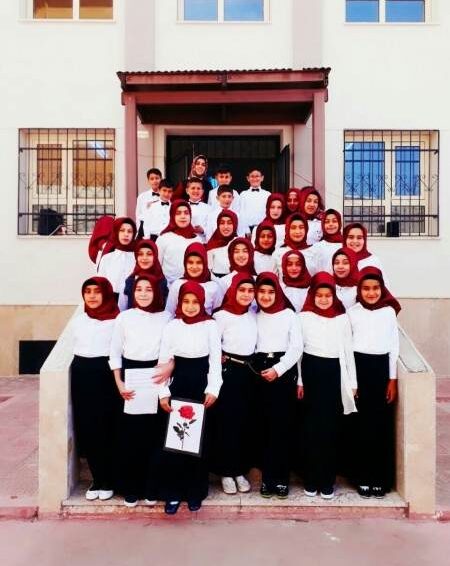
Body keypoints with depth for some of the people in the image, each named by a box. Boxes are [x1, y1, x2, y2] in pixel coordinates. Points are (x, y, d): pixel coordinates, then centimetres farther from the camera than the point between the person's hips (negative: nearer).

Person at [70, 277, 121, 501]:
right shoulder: (77, 320, 12)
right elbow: (73, 348, 17)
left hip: (105, 375, -5)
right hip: (82, 375, 5)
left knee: (107, 429, 1)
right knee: (87, 429, 7)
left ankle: (108, 481, 18)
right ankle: (97, 479, 22)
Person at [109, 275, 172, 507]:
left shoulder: (167, 317, 1)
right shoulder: (124, 317, 2)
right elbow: (115, 352, 4)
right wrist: (119, 383, -5)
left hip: (155, 378, 0)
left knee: (154, 434, 3)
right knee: (130, 435, 2)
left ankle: (151, 489, 20)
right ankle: (131, 489, 19)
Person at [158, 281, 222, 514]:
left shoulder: (210, 325, -1)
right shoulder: (172, 326, 1)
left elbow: (216, 359, -2)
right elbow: (163, 360, 1)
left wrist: (213, 389, -11)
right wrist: (163, 393, -5)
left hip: (202, 386, -1)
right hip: (178, 385, 1)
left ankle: (196, 492, 22)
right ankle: (173, 493, 17)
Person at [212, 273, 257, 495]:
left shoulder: (253, 315, 6)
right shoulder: (222, 315, -12)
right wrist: (223, 362, -6)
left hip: (248, 371, 5)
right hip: (228, 372, -5)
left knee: (244, 422, 11)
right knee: (226, 422, 1)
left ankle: (240, 470, 23)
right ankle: (226, 472, 16)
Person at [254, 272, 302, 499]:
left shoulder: (289, 314, 2)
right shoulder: (254, 316, 11)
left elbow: (297, 347, -3)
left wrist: (278, 369, -10)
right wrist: (262, 370, -7)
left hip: (284, 372, -2)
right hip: (260, 372, 3)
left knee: (282, 426, -3)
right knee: (263, 426, 5)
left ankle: (281, 478, 8)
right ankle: (267, 477, 14)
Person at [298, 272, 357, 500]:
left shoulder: (342, 318, 5)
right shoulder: (304, 317, 1)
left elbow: (348, 350, 8)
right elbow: (298, 349, 4)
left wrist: (352, 382, 6)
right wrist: (299, 381, 3)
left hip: (334, 372, 1)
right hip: (312, 371, -1)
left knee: (330, 427, 4)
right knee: (312, 426, 4)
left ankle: (327, 480, 16)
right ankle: (311, 479, 16)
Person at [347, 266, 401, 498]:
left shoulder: (389, 311, 3)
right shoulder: (352, 312, 0)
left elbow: (394, 346, 5)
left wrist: (393, 379, 2)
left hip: (381, 368, 1)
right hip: (359, 368, -1)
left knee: (382, 424, 2)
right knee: (362, 424, 4)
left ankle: (380, 478, 14)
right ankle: (364, 478, 16)